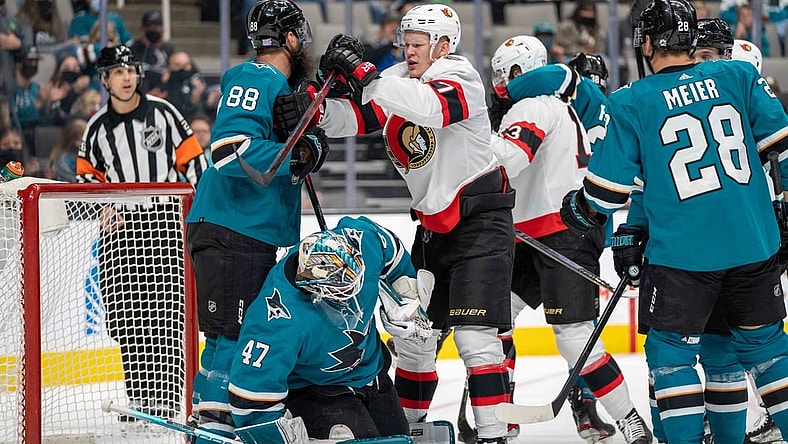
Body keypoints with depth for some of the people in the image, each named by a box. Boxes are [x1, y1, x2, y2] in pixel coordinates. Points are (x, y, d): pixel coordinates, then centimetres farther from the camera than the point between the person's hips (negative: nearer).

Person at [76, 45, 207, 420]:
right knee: (126, 320, 1)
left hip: (165, 224, -3)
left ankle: (165, 399, -14)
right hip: (121, 227, 4)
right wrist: (101, 205, 3)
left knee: (165, 316, -11)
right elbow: (87, 175, 21)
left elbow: (193, 162, 2)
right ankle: (139, 397, 9)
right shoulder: (97, 128, 9)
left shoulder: (162, 114, 0)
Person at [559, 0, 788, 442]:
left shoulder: (631, 103, -4)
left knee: (671, 352, 6)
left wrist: (580, 211, 21)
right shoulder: (738, 77, 3)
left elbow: (609, 186, 0)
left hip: (682, 253, -4)